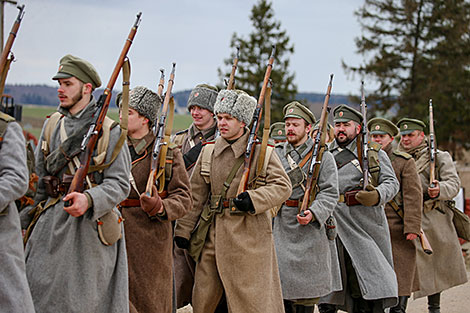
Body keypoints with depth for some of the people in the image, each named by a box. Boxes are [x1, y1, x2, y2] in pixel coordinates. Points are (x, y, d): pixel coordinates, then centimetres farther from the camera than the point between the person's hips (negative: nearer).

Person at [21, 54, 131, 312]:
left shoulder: (109, 131, -4)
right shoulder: (51, 125, 11)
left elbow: (119, 184, -8)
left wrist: (89, 199, -25)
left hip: (91, 224, -4)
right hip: (51, 222, 4)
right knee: (39, 291, 0)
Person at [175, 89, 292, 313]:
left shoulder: (263, 151, -3)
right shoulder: (208, 151, 9)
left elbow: (283, 187, -6)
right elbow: (196, 194, 11)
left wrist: (253, 199, -21)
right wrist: (183, 230, 7)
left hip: (249, 235, -4)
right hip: (213, 233, 4)